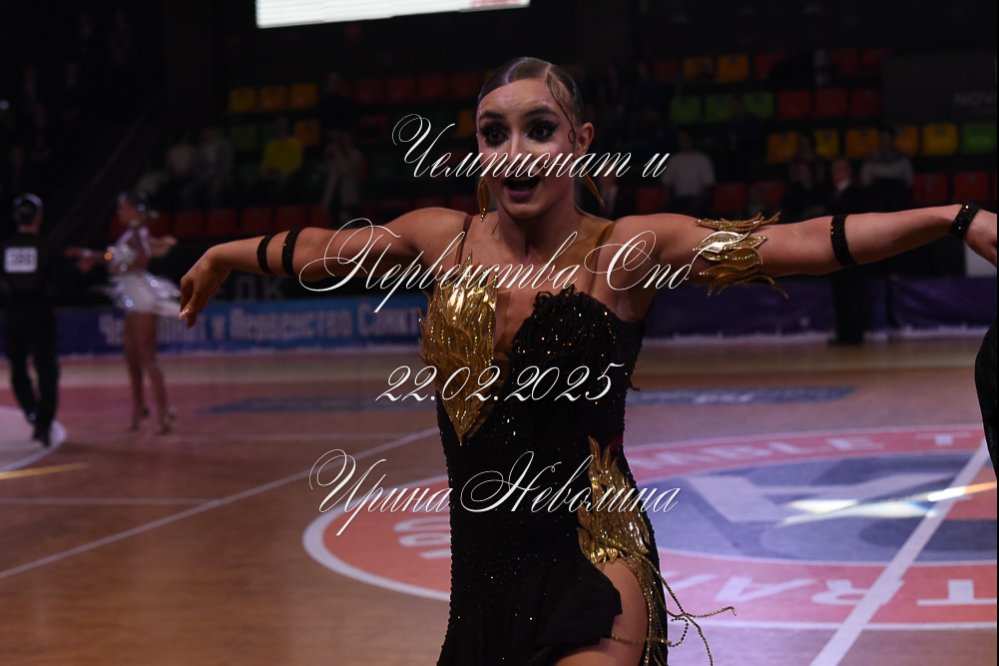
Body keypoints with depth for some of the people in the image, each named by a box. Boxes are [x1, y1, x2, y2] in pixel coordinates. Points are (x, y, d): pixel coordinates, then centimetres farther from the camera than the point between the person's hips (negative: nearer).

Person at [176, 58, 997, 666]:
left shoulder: (628, 250, -8)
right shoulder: (445, 240, 3)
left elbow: (795, 241, -17)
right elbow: (314, 250, 19)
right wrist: (223, 257, 35)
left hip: (591, 564, -4)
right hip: (485, 570, 4)